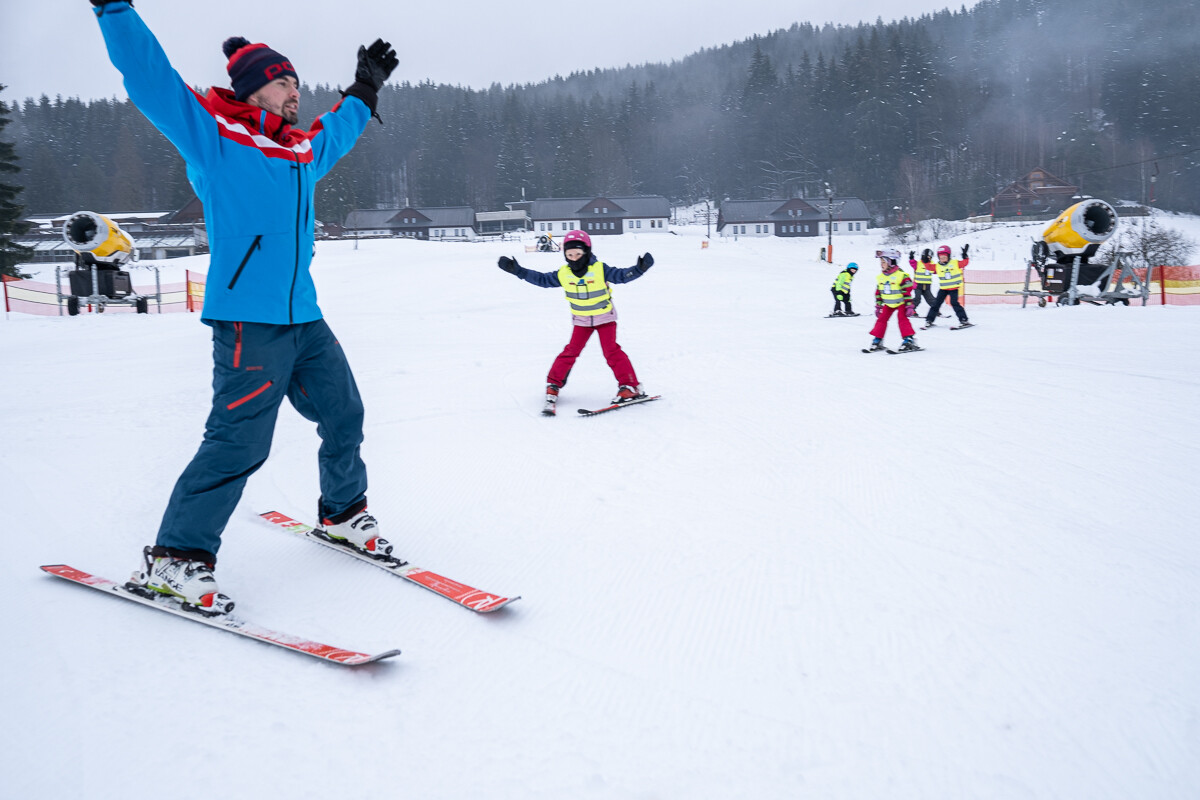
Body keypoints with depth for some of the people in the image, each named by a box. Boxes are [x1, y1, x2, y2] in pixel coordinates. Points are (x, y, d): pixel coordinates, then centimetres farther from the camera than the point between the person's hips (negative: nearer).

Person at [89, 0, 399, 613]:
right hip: (248, 320, -8)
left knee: (344, 417, 12)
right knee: (239, 441, -13)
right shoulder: (212, 135, -1)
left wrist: (364, 90, 51)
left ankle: (342, 515, 35)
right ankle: (171, 561, -1)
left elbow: (339, 129, 41)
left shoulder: (305, 151, 18)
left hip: (305, 319, 8)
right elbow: (148, 77, -9)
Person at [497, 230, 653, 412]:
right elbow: (542, 279, 0)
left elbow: (622, 275, -20)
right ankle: (554, 384, 13)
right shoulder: (563, 274, -10)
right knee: (571, 351, 1)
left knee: (611, 350, -11)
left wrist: (639, 268, -38)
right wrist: (518, 270, -3)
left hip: (605, 316, -3)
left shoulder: (600, 269, -20)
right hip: (581, 320, 3)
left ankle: (631, 387, -7)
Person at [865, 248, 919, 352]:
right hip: (888, 304, 6)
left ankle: (909, 340, -13)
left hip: (901, 303, -6)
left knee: (902, 319, -17)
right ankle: (877, 340, 5)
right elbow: (878, 293, 12)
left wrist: (909, 305, -18)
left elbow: (907, 291, -17)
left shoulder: (901, 275, -17)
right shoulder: (880, 277, 3)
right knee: (882, 319, 0)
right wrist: (878, 306, 11)